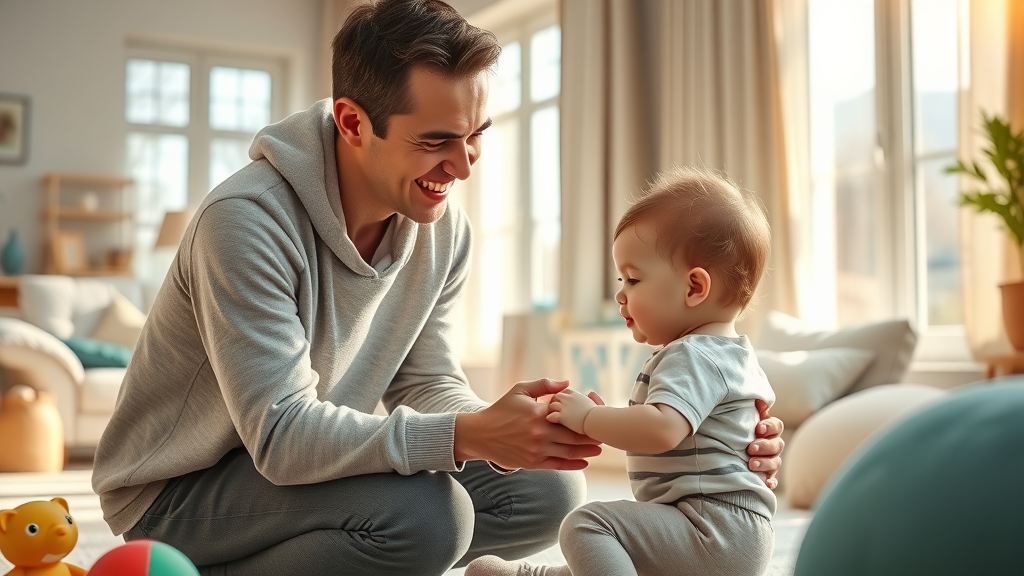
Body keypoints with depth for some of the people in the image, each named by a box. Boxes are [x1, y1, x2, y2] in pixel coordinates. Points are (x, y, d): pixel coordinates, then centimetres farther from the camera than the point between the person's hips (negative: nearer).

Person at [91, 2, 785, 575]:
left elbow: (428, 387, -2)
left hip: (317, 463, 8)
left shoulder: (445, 232, -5)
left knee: (547, 490, -5)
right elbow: (282, 434, -31)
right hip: (176, 492, -7)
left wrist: (518, 430, -24)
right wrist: (469, 435, -41)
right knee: (424, 515, -32)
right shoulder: (247, 221, -27)